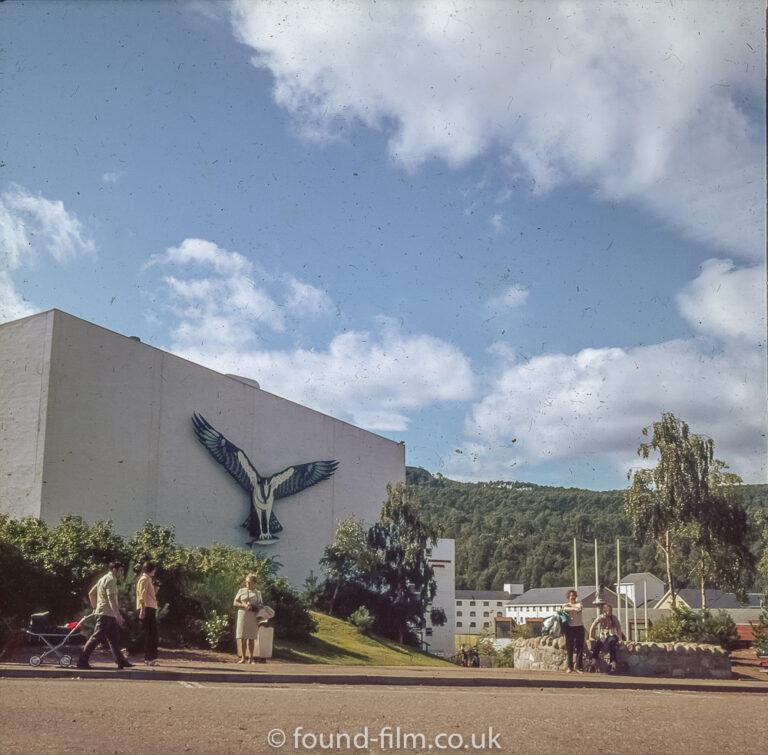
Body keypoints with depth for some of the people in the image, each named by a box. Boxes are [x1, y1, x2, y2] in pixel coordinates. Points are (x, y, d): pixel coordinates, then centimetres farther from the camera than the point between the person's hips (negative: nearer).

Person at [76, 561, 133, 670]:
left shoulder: (104, 579, 19)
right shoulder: (111, 580, -12)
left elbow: (91, 593, 25)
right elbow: (111, 598, -22)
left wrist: (95, 608, 27)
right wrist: (118, 615, -26)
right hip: (106, 614, -11)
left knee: (114, 639, 10)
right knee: (96, 638, -8)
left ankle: (121, 661, 12)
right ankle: (82, 661, -5)